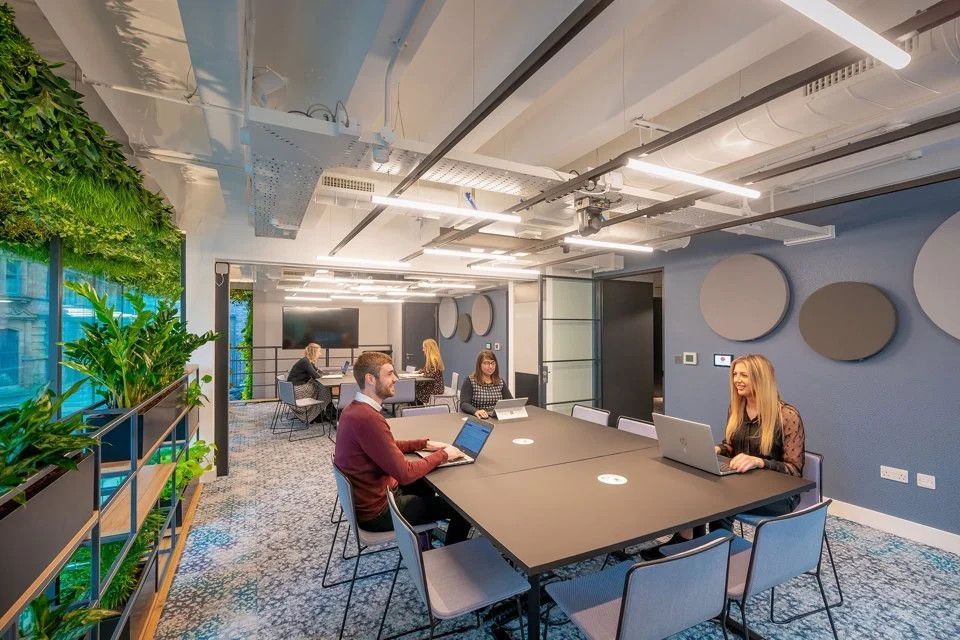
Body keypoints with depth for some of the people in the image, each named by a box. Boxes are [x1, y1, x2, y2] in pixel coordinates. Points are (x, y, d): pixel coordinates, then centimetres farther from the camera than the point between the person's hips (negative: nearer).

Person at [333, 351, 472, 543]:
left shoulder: (354, 408, 0)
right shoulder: (368, 418, -31)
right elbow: (405, 474, -29)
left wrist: (424, 444, 3)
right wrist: (443, 454, -14)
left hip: (364, 496, 10)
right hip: (376, 512, -9)